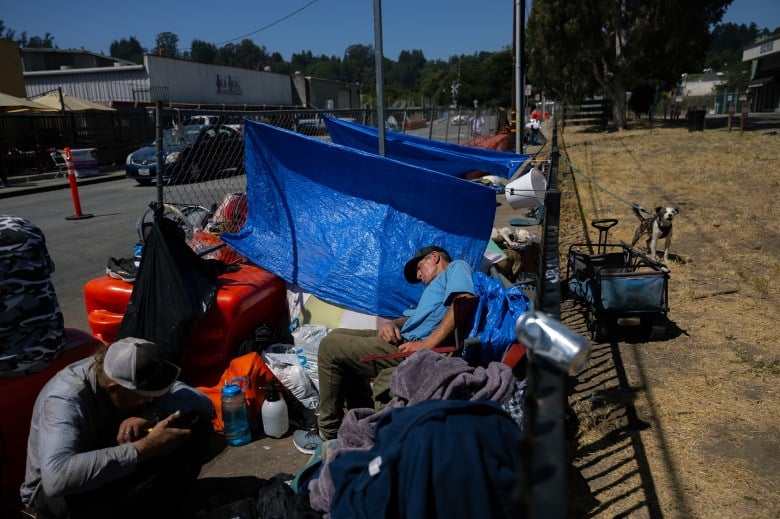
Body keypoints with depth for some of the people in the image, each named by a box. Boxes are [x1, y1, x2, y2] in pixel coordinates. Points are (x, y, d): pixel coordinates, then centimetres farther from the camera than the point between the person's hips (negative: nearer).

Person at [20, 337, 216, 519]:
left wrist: (151, 416, -36)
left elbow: (203, 403, -18)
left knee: (197, 421, -18)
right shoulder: (64, 399, -33)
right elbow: (57, 478, -49)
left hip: (118, 467, 5)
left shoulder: (131, 373, -18)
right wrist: (144, 448, -45)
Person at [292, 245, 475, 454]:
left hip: (413, 348, -10)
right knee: (337, 336, 18)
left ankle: (328, 434, 4)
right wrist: (390, 324, -1)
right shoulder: (435, 287, 33)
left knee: (331, 347, -7)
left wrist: (427, 345, -23)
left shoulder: (456, 267, 3)